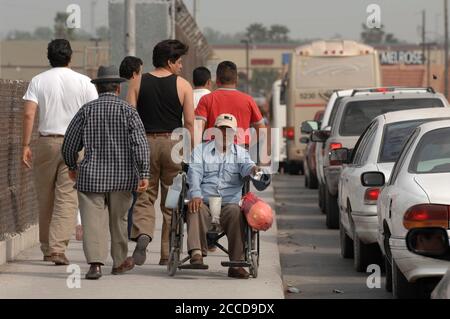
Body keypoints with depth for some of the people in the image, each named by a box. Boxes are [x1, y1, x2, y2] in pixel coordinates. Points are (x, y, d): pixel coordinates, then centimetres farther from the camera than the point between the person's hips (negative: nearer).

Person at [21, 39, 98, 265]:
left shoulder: (38, 81, 4)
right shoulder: (83, 82, 3)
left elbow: (29, 114, -5)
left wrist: (26, 145, -3)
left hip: (46, 142, 1)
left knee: (45, 198, 12)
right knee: (67, 197, -3)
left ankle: (47, 248, 21)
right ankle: (58, 248, -15)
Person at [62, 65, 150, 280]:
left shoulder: (86, 111, 1)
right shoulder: (128, 111, -2)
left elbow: (70, 143, 6)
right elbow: (140, 144, -11)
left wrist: (72, 166, 24)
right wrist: (144, 174, -11)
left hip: (91, 176, -1)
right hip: (122, 177, 1)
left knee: (93, 220, -5)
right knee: (118, 220, 16)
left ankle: (95, 262, -21)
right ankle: (120, 261, 30)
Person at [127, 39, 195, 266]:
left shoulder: (138, 84, 4)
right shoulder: (182, 85, -1)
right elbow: (190, 123, -4)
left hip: (145, 143, 1)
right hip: (173, 143, -1)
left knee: (144, 196, 9)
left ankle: (142, 233, -19)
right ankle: (167, 254, 12)